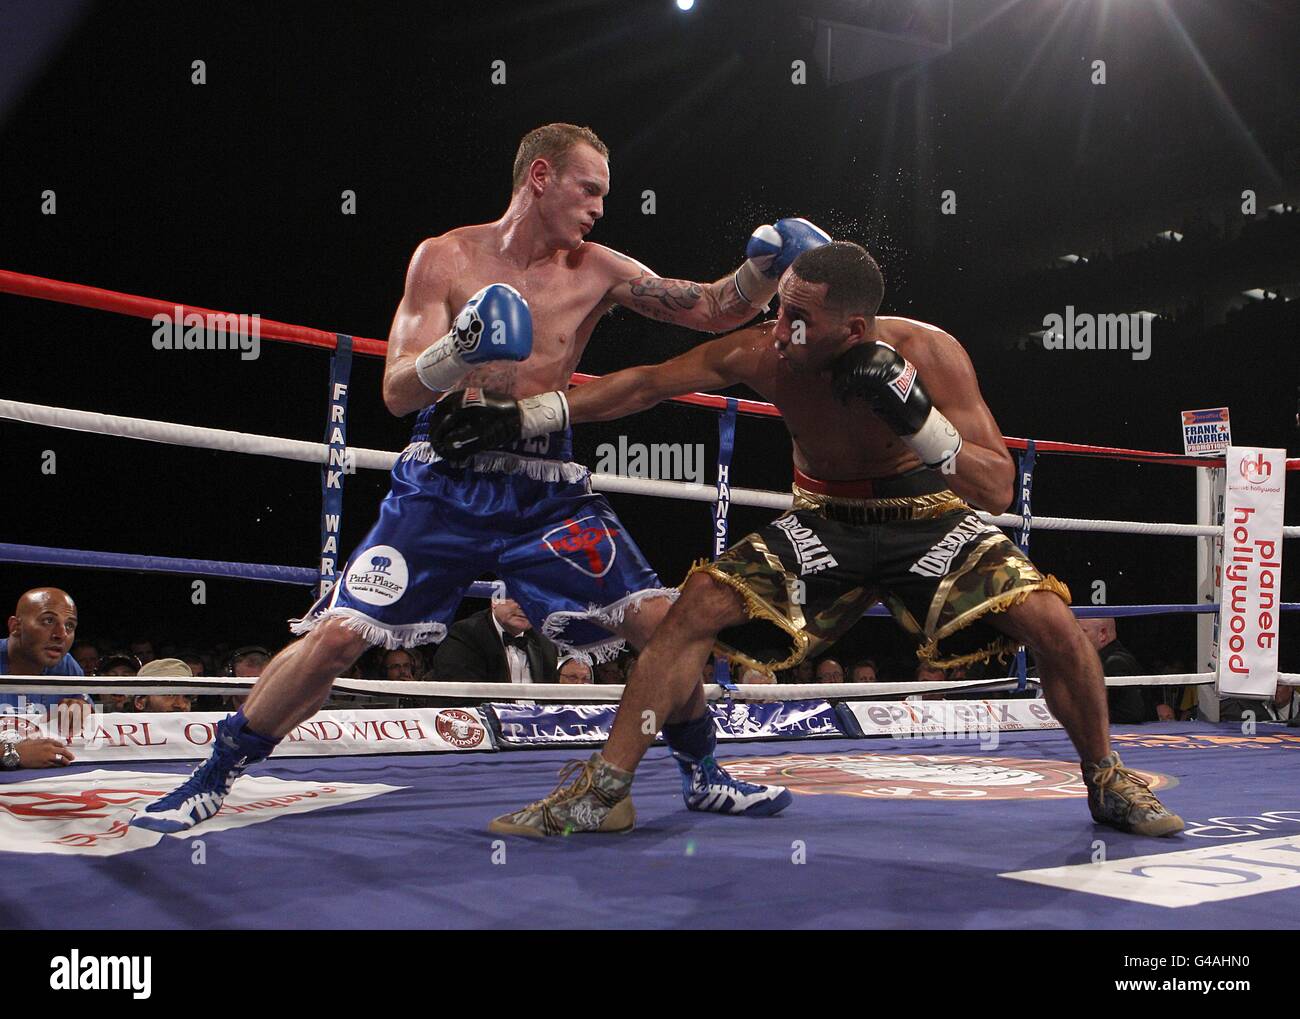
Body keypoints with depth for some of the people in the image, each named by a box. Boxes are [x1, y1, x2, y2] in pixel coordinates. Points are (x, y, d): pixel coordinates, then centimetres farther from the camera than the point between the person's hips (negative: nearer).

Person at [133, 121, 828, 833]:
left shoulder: (597, 272, 3)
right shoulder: (446, 258, -3)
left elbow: (714, 310, 4)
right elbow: (397, 392, -8)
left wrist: (765, 265, -14)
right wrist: (456, 351, -27)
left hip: (546, 491, 2)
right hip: (445, 480, -2)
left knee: (661, 621, -9)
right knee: (335, 635, -11)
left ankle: (705, 775, 15)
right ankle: (211, 779, 8)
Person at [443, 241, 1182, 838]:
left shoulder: (929, 353, -27)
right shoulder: (764, 354, -23)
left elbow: (999, 489, -27)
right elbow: (646, 385, -12)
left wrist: (917, 419, -42)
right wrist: (524, 416, -15)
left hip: (929, 520, -1)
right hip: (827, 522, 2)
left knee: (1052, 621, -20)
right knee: (700, 605, -17)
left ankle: (1109, 784, 8)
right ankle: (604, 789, -7)